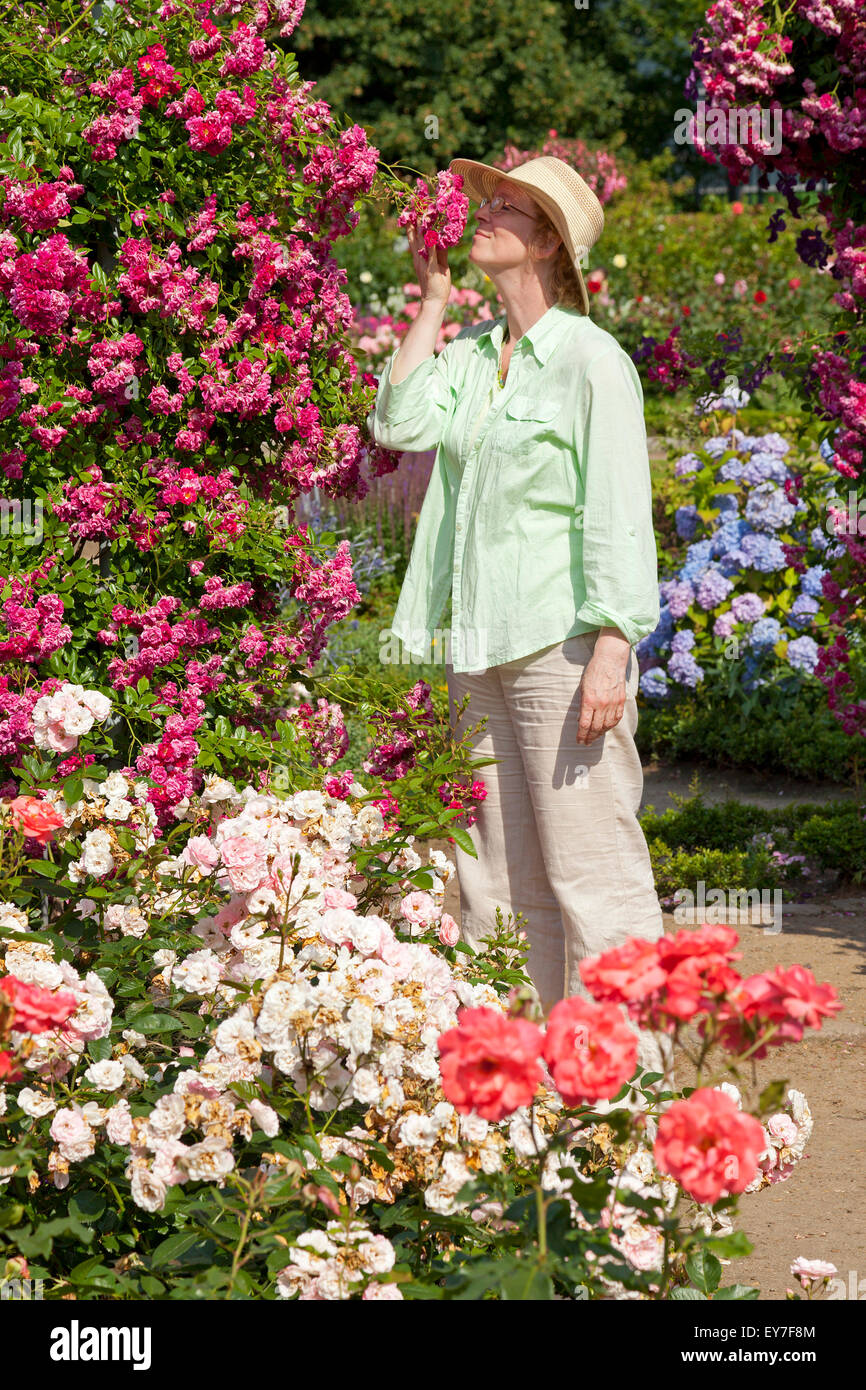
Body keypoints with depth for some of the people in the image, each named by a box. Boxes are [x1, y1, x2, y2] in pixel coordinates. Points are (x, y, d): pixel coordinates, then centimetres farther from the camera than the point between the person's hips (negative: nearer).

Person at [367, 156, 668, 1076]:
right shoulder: (473, 349, 14)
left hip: (562, 645, -7)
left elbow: (617, 517, -10)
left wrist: (609, 654, -15)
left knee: (589, 871, -6)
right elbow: (401, 422, 0)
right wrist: (430, 304, 7)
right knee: (496, 875, 9)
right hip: (481, 648, 8)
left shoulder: (591, 361, -7)